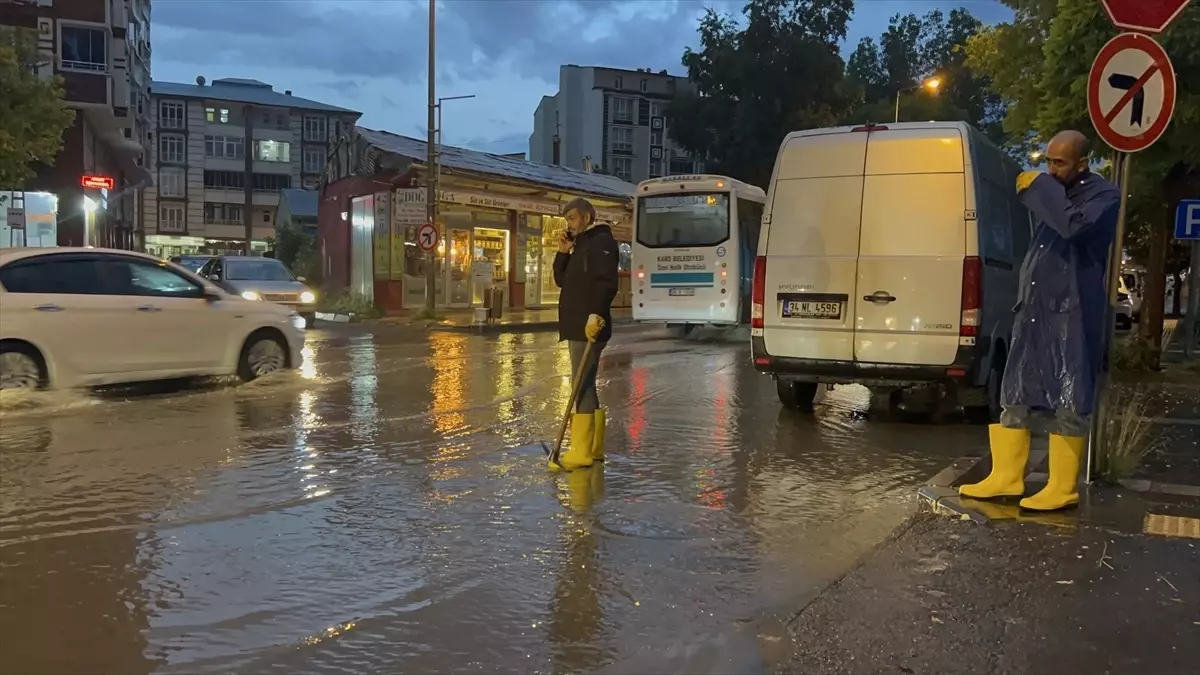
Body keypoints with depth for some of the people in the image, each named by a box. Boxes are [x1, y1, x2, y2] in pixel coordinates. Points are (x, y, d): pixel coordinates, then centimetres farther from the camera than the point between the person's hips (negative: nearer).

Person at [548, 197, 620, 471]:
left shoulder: (602, 242, -8)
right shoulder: (582, 245, 23)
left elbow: (607, 284, -20)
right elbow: (562, 280, 23)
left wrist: (596, 315, -29)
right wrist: (563, 253, 10)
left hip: (589, 326, -10)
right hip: (577, 326, 10)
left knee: (581, 386, -12)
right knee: (585, 386, 12)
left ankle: (581, 452, -11)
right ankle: (593, 448, 17)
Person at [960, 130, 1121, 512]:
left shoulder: (1104, 195, -5)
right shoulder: (1055, 192, 17)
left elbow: (1076, 226, -26)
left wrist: (1040, 189, -15)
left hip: (1073, 312, -8)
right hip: (1034, 309, 8)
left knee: (1067, 400, -3)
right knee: (1017, 394, 9)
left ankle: (1063, 489, 4)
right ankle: (1007, 478, 16)